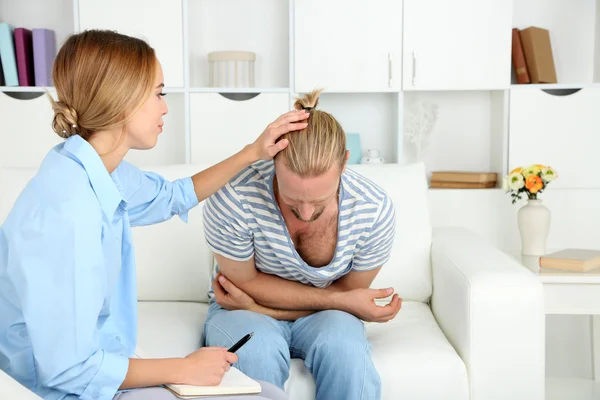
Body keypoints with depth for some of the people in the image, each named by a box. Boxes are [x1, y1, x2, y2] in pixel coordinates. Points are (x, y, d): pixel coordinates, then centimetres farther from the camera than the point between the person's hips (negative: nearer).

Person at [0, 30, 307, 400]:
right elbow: (69, 370, -26)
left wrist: (253, 153, 14)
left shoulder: (101, 169, -2)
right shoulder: (67, 209, -29)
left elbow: (174, 195, 21)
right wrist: (185, 369, -15)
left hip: (95, 366, 8)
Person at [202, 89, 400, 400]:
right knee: (258, 352, -35)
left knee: (346, 347, -32)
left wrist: (258, 306, -19)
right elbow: (246, 283, -15)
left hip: (322, 316, 2)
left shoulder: (375, 211, -21)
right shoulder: (232, 199, -29)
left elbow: (349, 292, -9)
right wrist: (340, 300, -20)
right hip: (244, 313, -1)